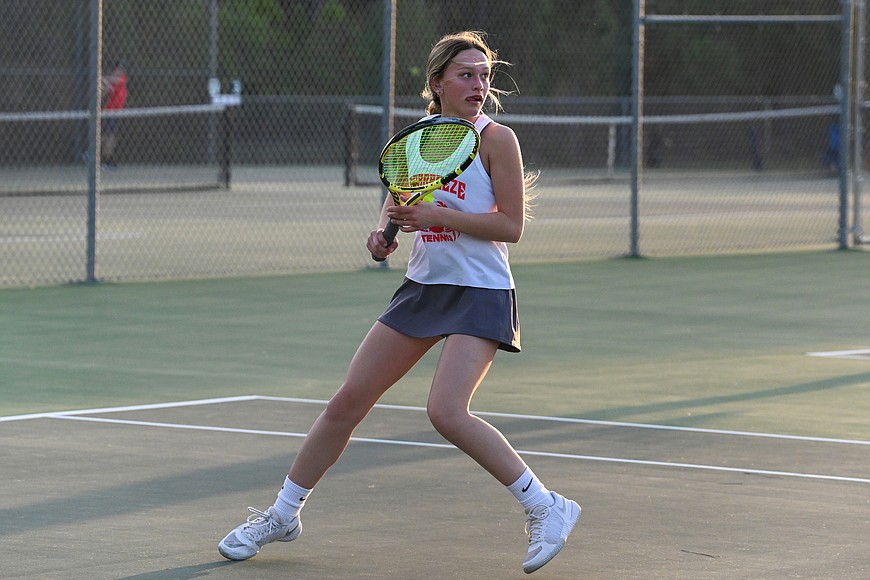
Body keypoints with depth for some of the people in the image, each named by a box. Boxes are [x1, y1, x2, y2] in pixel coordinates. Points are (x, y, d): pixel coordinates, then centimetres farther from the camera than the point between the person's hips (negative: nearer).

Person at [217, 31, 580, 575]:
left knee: (447, 413, -23)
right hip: (422, 286, 6)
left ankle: (546, 508, -9)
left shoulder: (497, 139, -11)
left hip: (480, 293, -6)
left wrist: (439, 215, -22)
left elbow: (511, 226, -15)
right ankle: (283, 515, 21)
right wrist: (384, 232, 0)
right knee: (347, 402, 5)